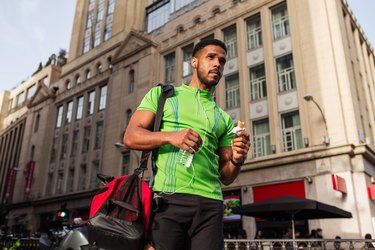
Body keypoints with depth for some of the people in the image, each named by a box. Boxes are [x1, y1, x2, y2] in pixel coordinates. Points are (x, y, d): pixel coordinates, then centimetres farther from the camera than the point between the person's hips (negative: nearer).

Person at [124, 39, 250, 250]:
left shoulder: (224, 119, 20)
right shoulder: (161, 94, 14)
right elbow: (130, 137, 2)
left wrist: (237, 160, -5)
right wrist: (170, 136, -15)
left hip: (210, 203, 3)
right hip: (167, 198, -3)